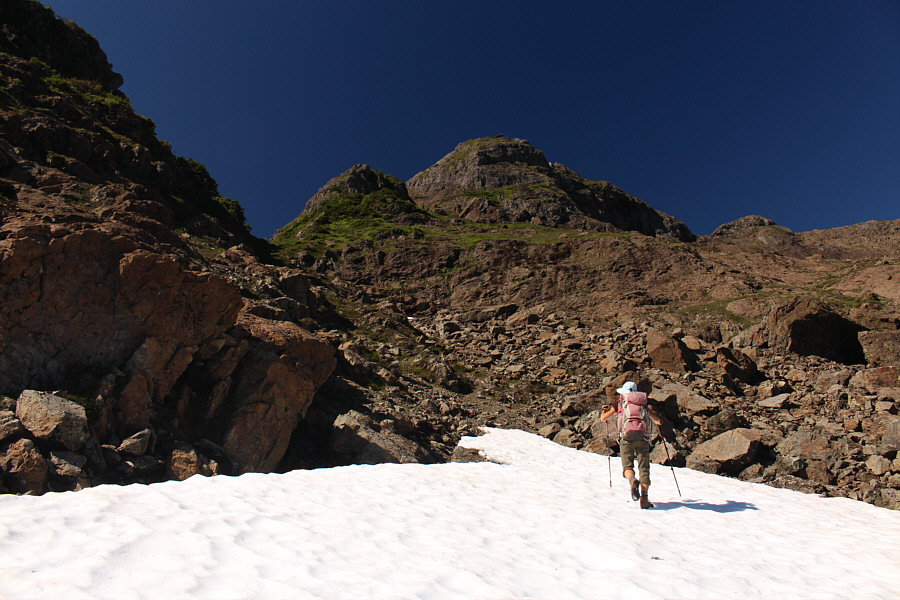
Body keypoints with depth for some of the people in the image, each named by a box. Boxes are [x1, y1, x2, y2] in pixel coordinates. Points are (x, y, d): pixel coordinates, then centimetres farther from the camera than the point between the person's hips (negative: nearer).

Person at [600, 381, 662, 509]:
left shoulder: (620, 402, 13)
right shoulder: (644, 403, 19)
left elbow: (603, 418, 16)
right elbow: (658, 421, 25)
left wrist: (604, 410, 39)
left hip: (626, 438, -2)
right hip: (643, 439, 2)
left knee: (627, 466, 5)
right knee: (644, 468, 4)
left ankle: (632, 480, -29)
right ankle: (644, 497, -13)